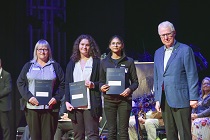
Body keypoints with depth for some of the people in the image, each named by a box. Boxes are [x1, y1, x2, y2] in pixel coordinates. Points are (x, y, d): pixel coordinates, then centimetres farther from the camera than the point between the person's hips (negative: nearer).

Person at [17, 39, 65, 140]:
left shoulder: (55, 66, 13)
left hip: (50, 106, -1)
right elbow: (20, 83, 7)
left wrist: (56, 98, -8)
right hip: (32, 106, 1)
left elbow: (62, 84, 8)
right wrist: (29, 97, -8)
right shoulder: (28, 66, 14)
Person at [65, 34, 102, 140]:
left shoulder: (96, 62, 6)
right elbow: (67, 84, 12)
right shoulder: (72, 63, 16)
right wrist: (67, 101, 0)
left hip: (90, 105, -4)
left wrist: (93, 85, -15)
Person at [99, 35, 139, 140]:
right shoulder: (104, 62, 11)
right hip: (109, 99, 2)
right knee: (111, 130, 0)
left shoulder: (129, 61, 6)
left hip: (124, 99, -1)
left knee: (123, 130, -3)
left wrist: (130, 89, -14)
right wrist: (101, 87, -8)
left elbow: (135, 82, 7)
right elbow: (101, 81, 15)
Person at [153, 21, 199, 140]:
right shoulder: (158, 53, 17)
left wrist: (193, 98, -10)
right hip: (165, 100, 6)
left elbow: (192, 76, -5)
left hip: (180, 99, -6)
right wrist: (157, 99, 14)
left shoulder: (185, 50, -2)